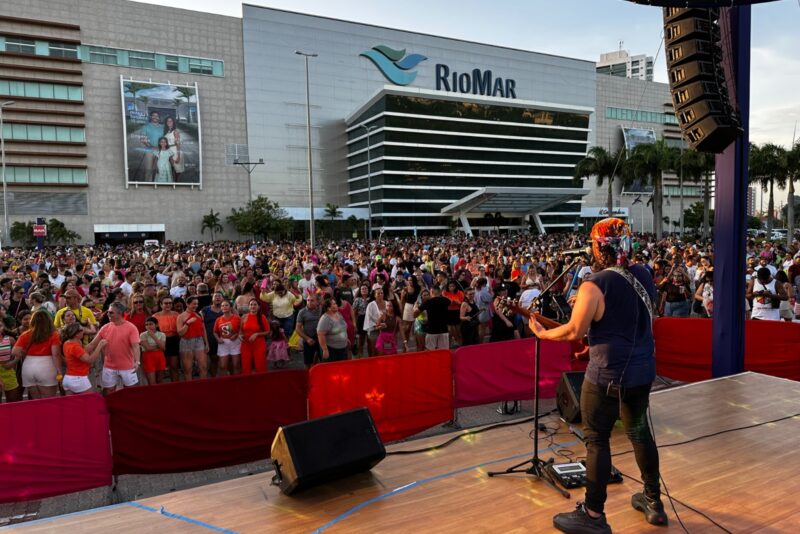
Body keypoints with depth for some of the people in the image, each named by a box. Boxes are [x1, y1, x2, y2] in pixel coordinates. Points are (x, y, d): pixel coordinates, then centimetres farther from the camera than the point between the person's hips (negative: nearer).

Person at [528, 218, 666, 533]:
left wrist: (542, 333, -1)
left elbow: (574, 332, -18)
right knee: (639, 431, 21)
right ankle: (653, 502, 35)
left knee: (597, 441, 4)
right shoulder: (644, 276, 3)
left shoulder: (595, 285, -19)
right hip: (643, 370, 7)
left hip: (607, 375, -7)